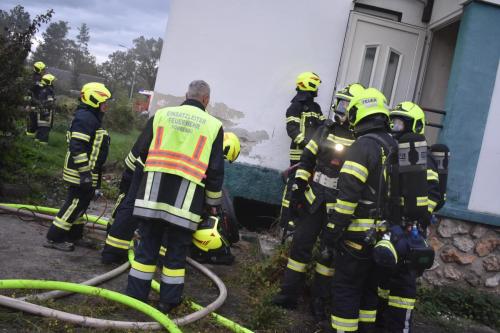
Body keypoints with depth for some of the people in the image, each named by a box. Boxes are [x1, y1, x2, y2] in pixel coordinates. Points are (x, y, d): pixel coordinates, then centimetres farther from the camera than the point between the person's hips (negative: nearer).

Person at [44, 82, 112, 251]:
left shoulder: (93, 118, 17)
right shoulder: (85, 117, -17)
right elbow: (77, 147, -25)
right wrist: (85, 172, -26)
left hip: (89, 172, 11)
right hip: (82, 172, -11)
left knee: (82, 203, 16)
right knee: (75, 203, -6)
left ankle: (74, 236, 27)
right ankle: (54, 238, 3)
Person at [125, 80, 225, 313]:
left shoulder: (161, 115, 8)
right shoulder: (213, 125, 3)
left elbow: (142, 152, 12)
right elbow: (215, 171, 3)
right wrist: (213, 202, 15)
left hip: (152, 192, 2)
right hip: (185, 200, -2)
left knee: (147, 247, 12)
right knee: (176, 253, 11)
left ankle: (135, 296, 20)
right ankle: (168, 302, 20)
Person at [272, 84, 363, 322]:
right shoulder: (325, 130, 6)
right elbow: (306, 161, 8)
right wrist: (297, 189, 2)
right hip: (314, 200, 3)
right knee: (300, 245, 4)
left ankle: (319, 301, 20)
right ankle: (289, 294, 16)